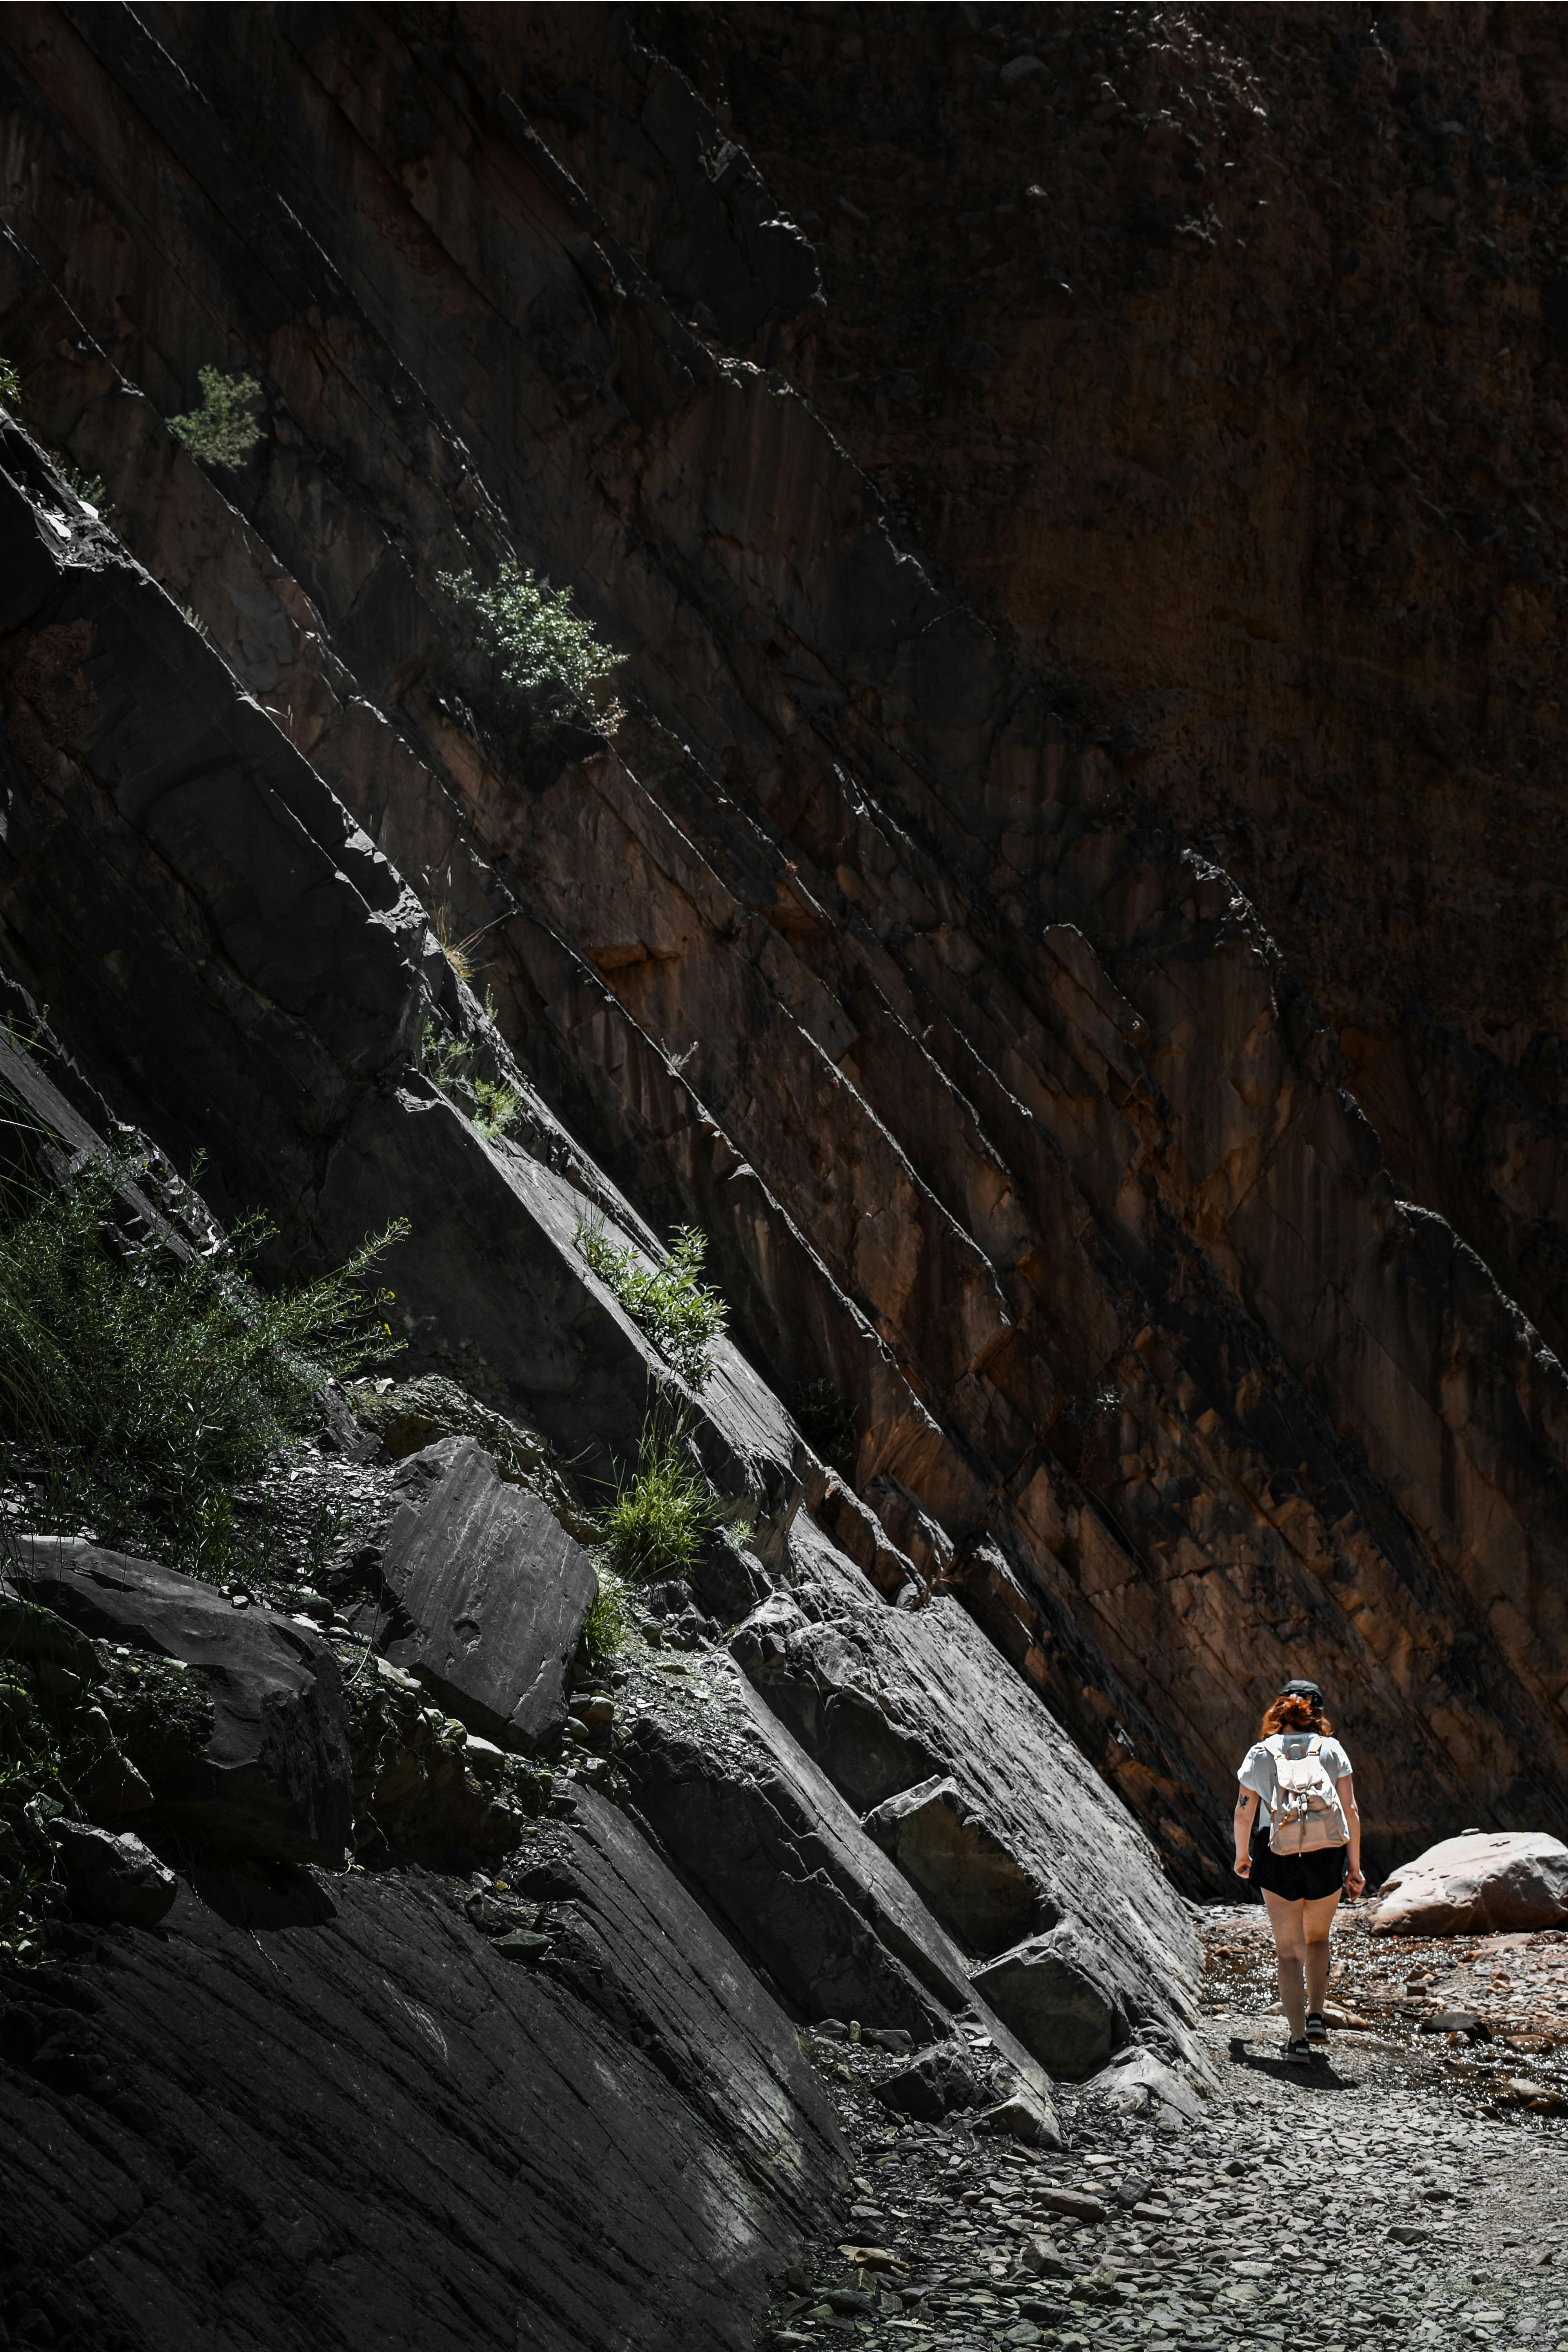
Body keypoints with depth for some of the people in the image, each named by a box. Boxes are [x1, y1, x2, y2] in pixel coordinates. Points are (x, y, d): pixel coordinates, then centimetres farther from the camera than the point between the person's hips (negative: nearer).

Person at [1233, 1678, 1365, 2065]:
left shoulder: (1261, 1753, 4)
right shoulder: (1331, 1750, 4)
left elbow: (1244, 1812, 3)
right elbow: (1351, 1811, 0)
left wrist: (1242, 1856, 19)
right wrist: (1355, 1866, 5)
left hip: (1278, 1862, -1)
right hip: (1327, 1859, 1)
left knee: (1289, 1951, 6)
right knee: (1318, 1939, 24)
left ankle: (1299, 2038, -2)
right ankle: (1316, 2015, 12)